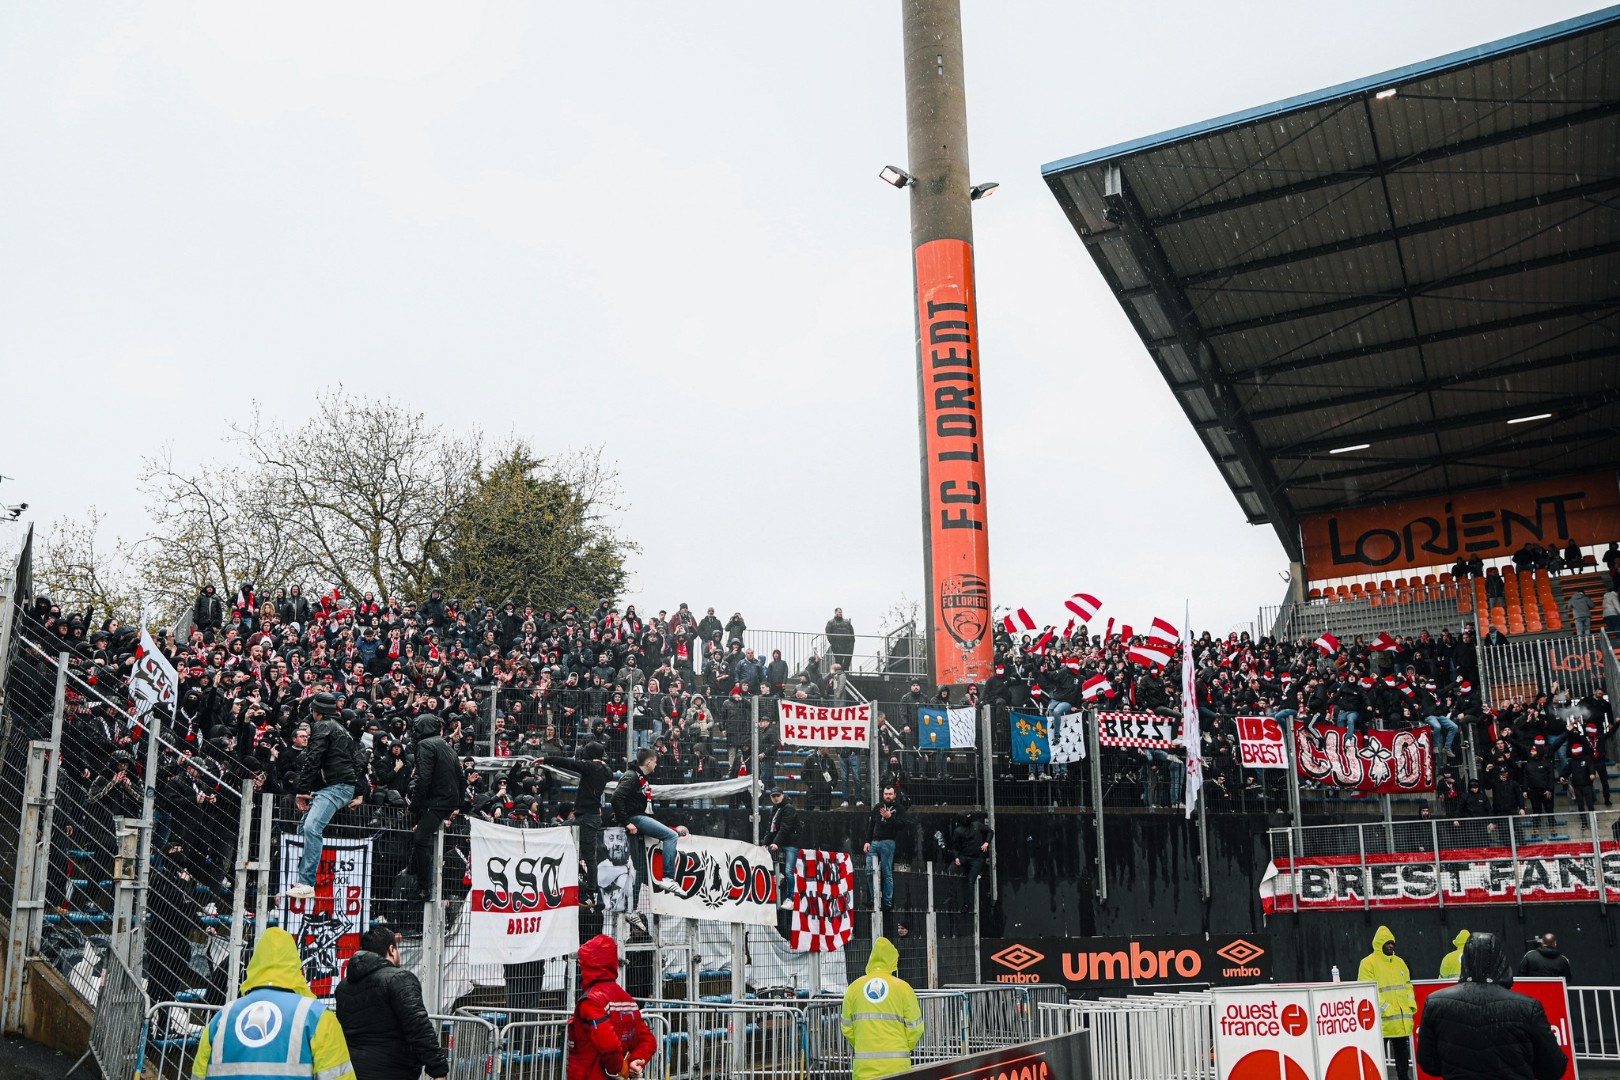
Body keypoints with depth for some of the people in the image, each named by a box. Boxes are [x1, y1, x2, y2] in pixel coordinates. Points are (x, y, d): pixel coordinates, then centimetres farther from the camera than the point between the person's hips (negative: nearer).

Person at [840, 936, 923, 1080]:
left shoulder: (854, 988, 5)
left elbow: (847, 1028, 9)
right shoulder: (903, 987, -1)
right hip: (896, 1063, -1)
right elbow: (915, 1027, 2)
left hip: (864, 1064, 2)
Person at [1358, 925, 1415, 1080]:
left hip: (1402, 1020, 7)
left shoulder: (1399, 962, 16)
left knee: (1403, 1058, 16)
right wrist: (1386, 1009, -20)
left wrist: (1411, 1006, 4)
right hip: (1382, 1021, -7)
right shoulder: (1368, 963, -8)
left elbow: (1408, 985, 20)